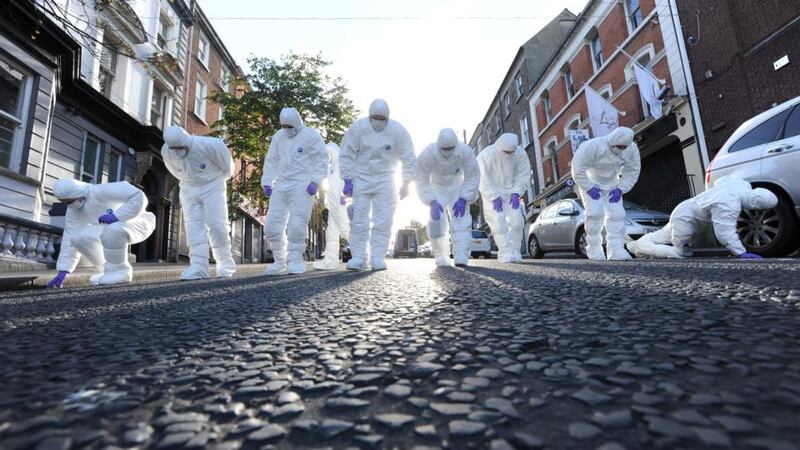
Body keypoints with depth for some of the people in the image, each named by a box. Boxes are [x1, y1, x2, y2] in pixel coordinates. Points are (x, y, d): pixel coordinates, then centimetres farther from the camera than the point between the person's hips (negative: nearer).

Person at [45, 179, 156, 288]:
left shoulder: (102, 191, -27)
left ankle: (120, 271, -16)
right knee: (78, 237, -11)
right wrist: (62, 271, -9)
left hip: (138, 224, -7)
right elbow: (69, 239, -5)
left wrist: (116, 216, -38)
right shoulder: (73, 210, -5)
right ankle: (110, 271, 3)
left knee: (112, 230, -37)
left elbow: (139, 197, -33)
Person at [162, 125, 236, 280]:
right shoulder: (166, 151, -10)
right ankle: (198, 267, -10)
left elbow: (227, 168, -7)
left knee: (217, 225, -11)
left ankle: (226, 264, 2)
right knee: (194, 226, -7)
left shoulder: (209, 145, -25)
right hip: (189, 189, 4)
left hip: (212, 187, -4)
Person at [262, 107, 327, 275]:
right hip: (281, 186, 6)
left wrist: (315, 181, -13)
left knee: (297, 226, -11)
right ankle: (280, 261, 17)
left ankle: (295, 262, 2)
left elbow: (321, 159, -3)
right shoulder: (278, 137, 14)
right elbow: (271, 161, 17)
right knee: (272, 225, 3)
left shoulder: (311, 135, -1)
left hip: (302, 187, -5)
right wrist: (267, 182, 8)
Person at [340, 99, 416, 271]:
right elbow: (346, 154, -3)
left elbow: (409, 158, 0)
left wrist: (405, 183, -3)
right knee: (359, 220, -2)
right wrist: (347, 180, -7)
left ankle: (378, 257, 6)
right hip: (361, 178, 0)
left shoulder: (397, 131, -9)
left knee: (383, 221, -2)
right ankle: (358, 258, 6)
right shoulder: (358, 127, -9)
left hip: (385, 180, 0)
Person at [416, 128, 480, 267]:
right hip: (437, 189, 0)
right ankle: (441, 258, 5)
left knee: (461, 221, -16)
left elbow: (472, 177, -17)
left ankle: (461, 257, -20)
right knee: (436, 223, -8)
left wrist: (463, 199, -25)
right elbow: (422, 182, -22)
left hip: (458, 189, 0)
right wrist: (432, 202, -32)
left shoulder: (465, 152, -28)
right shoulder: (427, 155, -30)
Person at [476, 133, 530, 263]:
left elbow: (523, 176, -2)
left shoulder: (520, 154, -8)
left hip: (510, 192, 4)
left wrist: (516, 193, -14)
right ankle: (506, 253, -9)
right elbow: (483, 180, -19)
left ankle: (515, 252, 7)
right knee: (499, 224, -13)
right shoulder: (486, 155, -19)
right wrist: (494, 197, -22)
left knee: (517, 221, -4)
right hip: (492, 193, -3)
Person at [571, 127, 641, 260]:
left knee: (616, 215, -7)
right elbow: (578, 169, -26)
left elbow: (632, 172, 0)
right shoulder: (593, 146, -28)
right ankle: (594, 249, -10)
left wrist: (620, 189, -12)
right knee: (595, 213, -18)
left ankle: (616, 250, -6)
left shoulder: (632, 149, -12)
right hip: (591, 183, -5)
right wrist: (589, 188, -25)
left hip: (612, 185, 5)